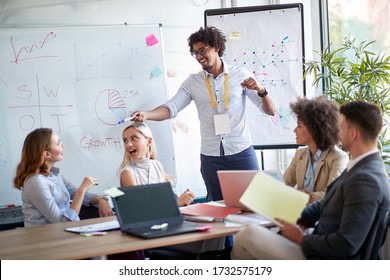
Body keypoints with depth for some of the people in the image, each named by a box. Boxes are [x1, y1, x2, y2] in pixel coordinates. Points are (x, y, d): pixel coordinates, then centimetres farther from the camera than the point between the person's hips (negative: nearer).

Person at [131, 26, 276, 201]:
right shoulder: (193, 82, 6)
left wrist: (260, 90, -19)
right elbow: (171, 108, -4)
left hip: (241, 153, -2)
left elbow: (270, 111, 0)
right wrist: (146, 114, -23)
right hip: (211, 156, 2)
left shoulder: (240, 75, 1)